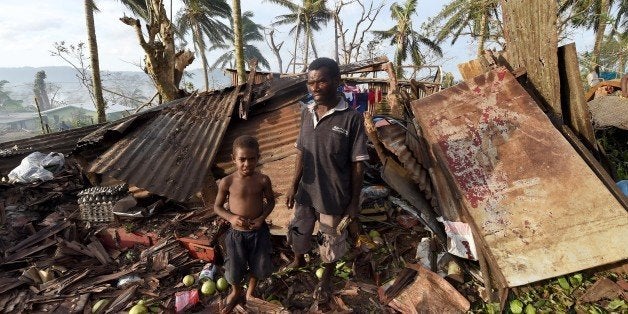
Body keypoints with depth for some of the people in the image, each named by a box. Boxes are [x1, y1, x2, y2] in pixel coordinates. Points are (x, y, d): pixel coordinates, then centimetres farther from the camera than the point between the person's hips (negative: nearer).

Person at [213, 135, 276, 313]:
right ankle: (236, 292, 50)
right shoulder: (227, 182, -15)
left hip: (258, 231, 1)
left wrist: (262, 217, -15)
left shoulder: (263, 180, -13)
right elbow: (217, 207, -3)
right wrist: (231, 217, -21)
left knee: (258, 267, 19)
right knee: (234, 269, 16)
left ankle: (251, 291, 51)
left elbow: (270, 201, 2)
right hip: (236, 233, -1)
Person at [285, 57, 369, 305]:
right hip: (306, 191, 5)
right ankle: (299, 261, 56)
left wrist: (354, 201, -9)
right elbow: (301, 152, 5)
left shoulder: (352, 118, -19)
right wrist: (294, 186, 7)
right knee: (298, 230, 23)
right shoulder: (306, 112, -3)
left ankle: (326, 280, 45)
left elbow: (357, 164, -13)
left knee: (331, 240, 16)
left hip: (334, 196, -4)